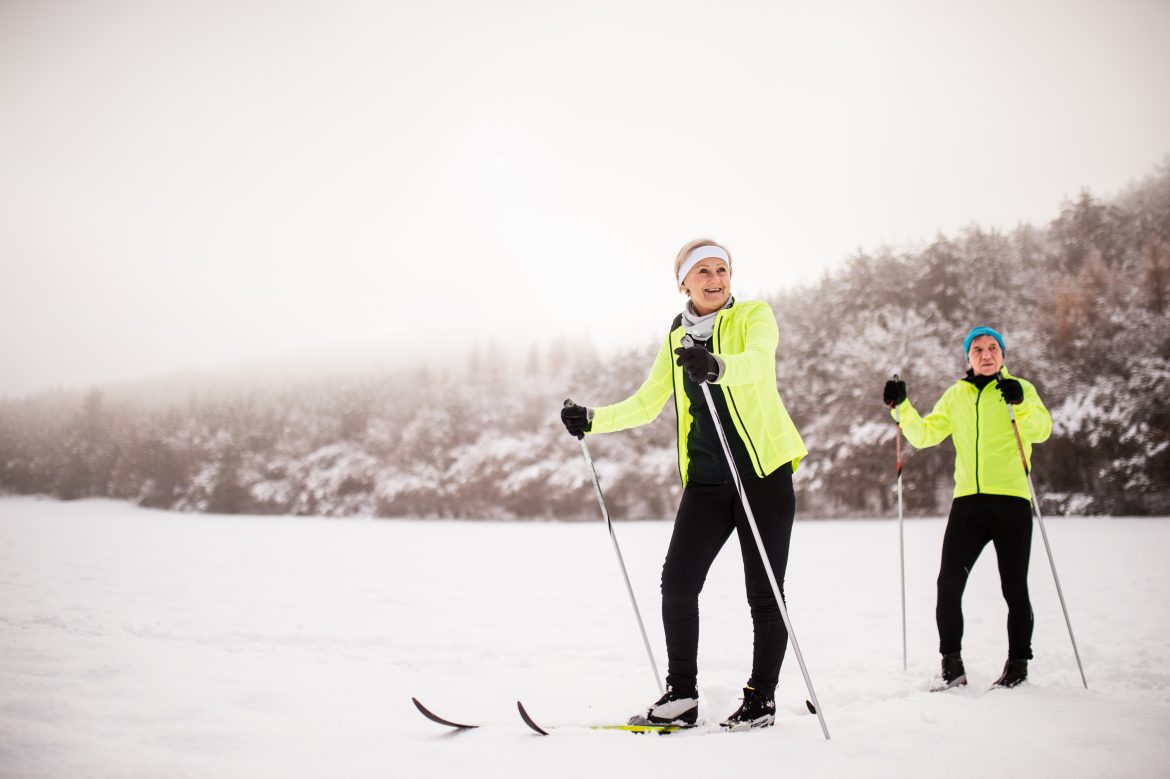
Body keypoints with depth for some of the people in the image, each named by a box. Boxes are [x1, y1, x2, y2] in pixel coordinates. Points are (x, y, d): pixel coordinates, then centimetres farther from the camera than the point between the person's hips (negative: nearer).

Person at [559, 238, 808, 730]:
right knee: (677, 580, -4)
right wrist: (593, 420, 1)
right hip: (706, 480, 4)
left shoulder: (754, 316, -2)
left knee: (763, 592, 0)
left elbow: (758, 360, -24)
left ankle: (761, 700, 14)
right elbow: (646, 403, 16)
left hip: (765, 472, -4)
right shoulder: (677, 339, 13)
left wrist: (718, 367, -45)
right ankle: (681, 697, 8)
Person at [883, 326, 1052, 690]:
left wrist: (1021, 404, -30)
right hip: (968, 500, 3)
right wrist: (901, 408, 1)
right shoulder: (955, 396, 17)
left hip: (1011, 499, -3)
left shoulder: (1020, 389, 5)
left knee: (1014, 588, 3)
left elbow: (1041, 430, -12)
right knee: (949, 582, -5)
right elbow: (924, 434, 14)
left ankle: (1018, 664, 17)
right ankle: (952, 664, 5)